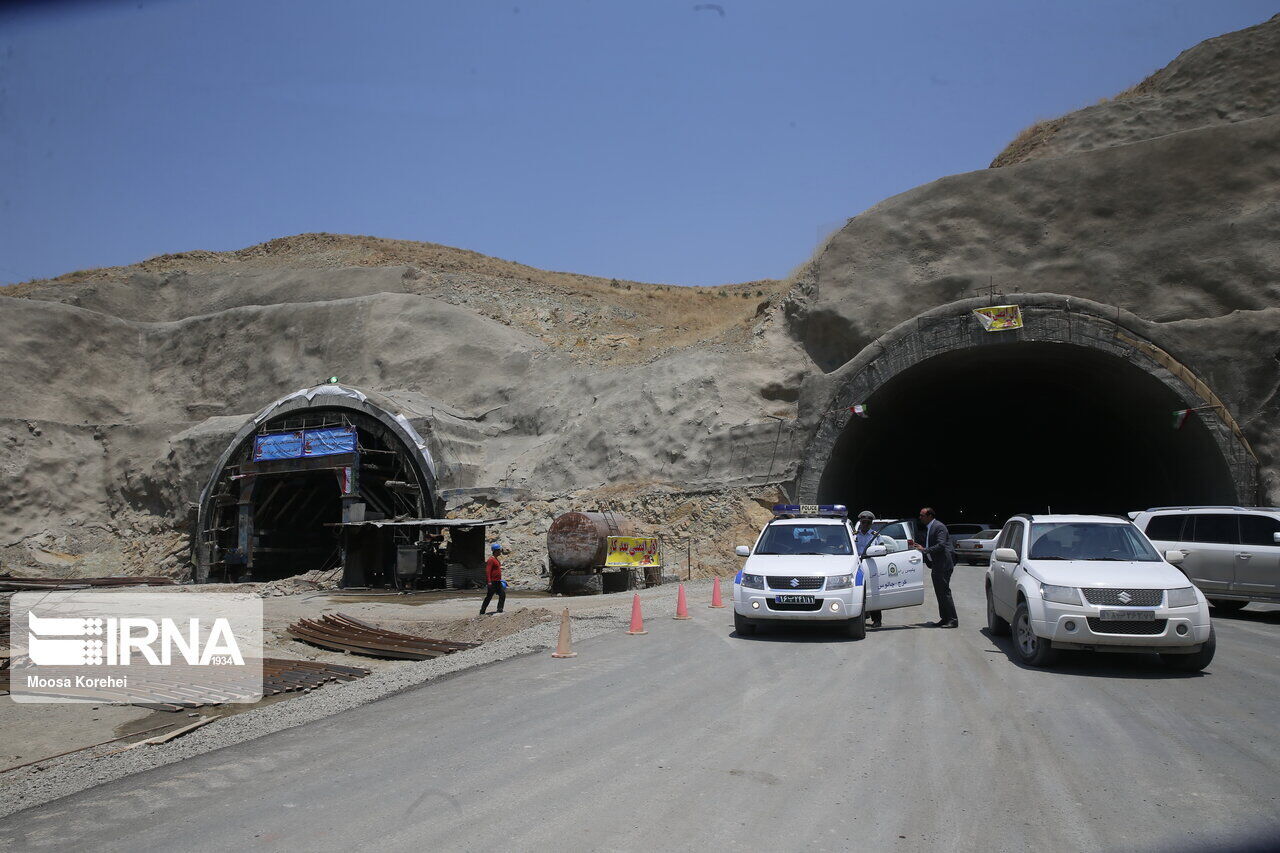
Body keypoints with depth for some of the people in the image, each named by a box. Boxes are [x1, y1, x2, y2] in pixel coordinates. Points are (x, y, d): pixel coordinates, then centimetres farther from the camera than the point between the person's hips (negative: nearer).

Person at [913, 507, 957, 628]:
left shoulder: (939, 527, -13)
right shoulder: (927, 528, 16)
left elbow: (941, 545, -22)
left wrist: (924, 550, -22)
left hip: (943, 565, -10)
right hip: (936, 566, 10)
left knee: (944, 592, -9)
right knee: (939, 593, 12)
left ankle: (952, 620, -6)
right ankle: (944, 618, 18)